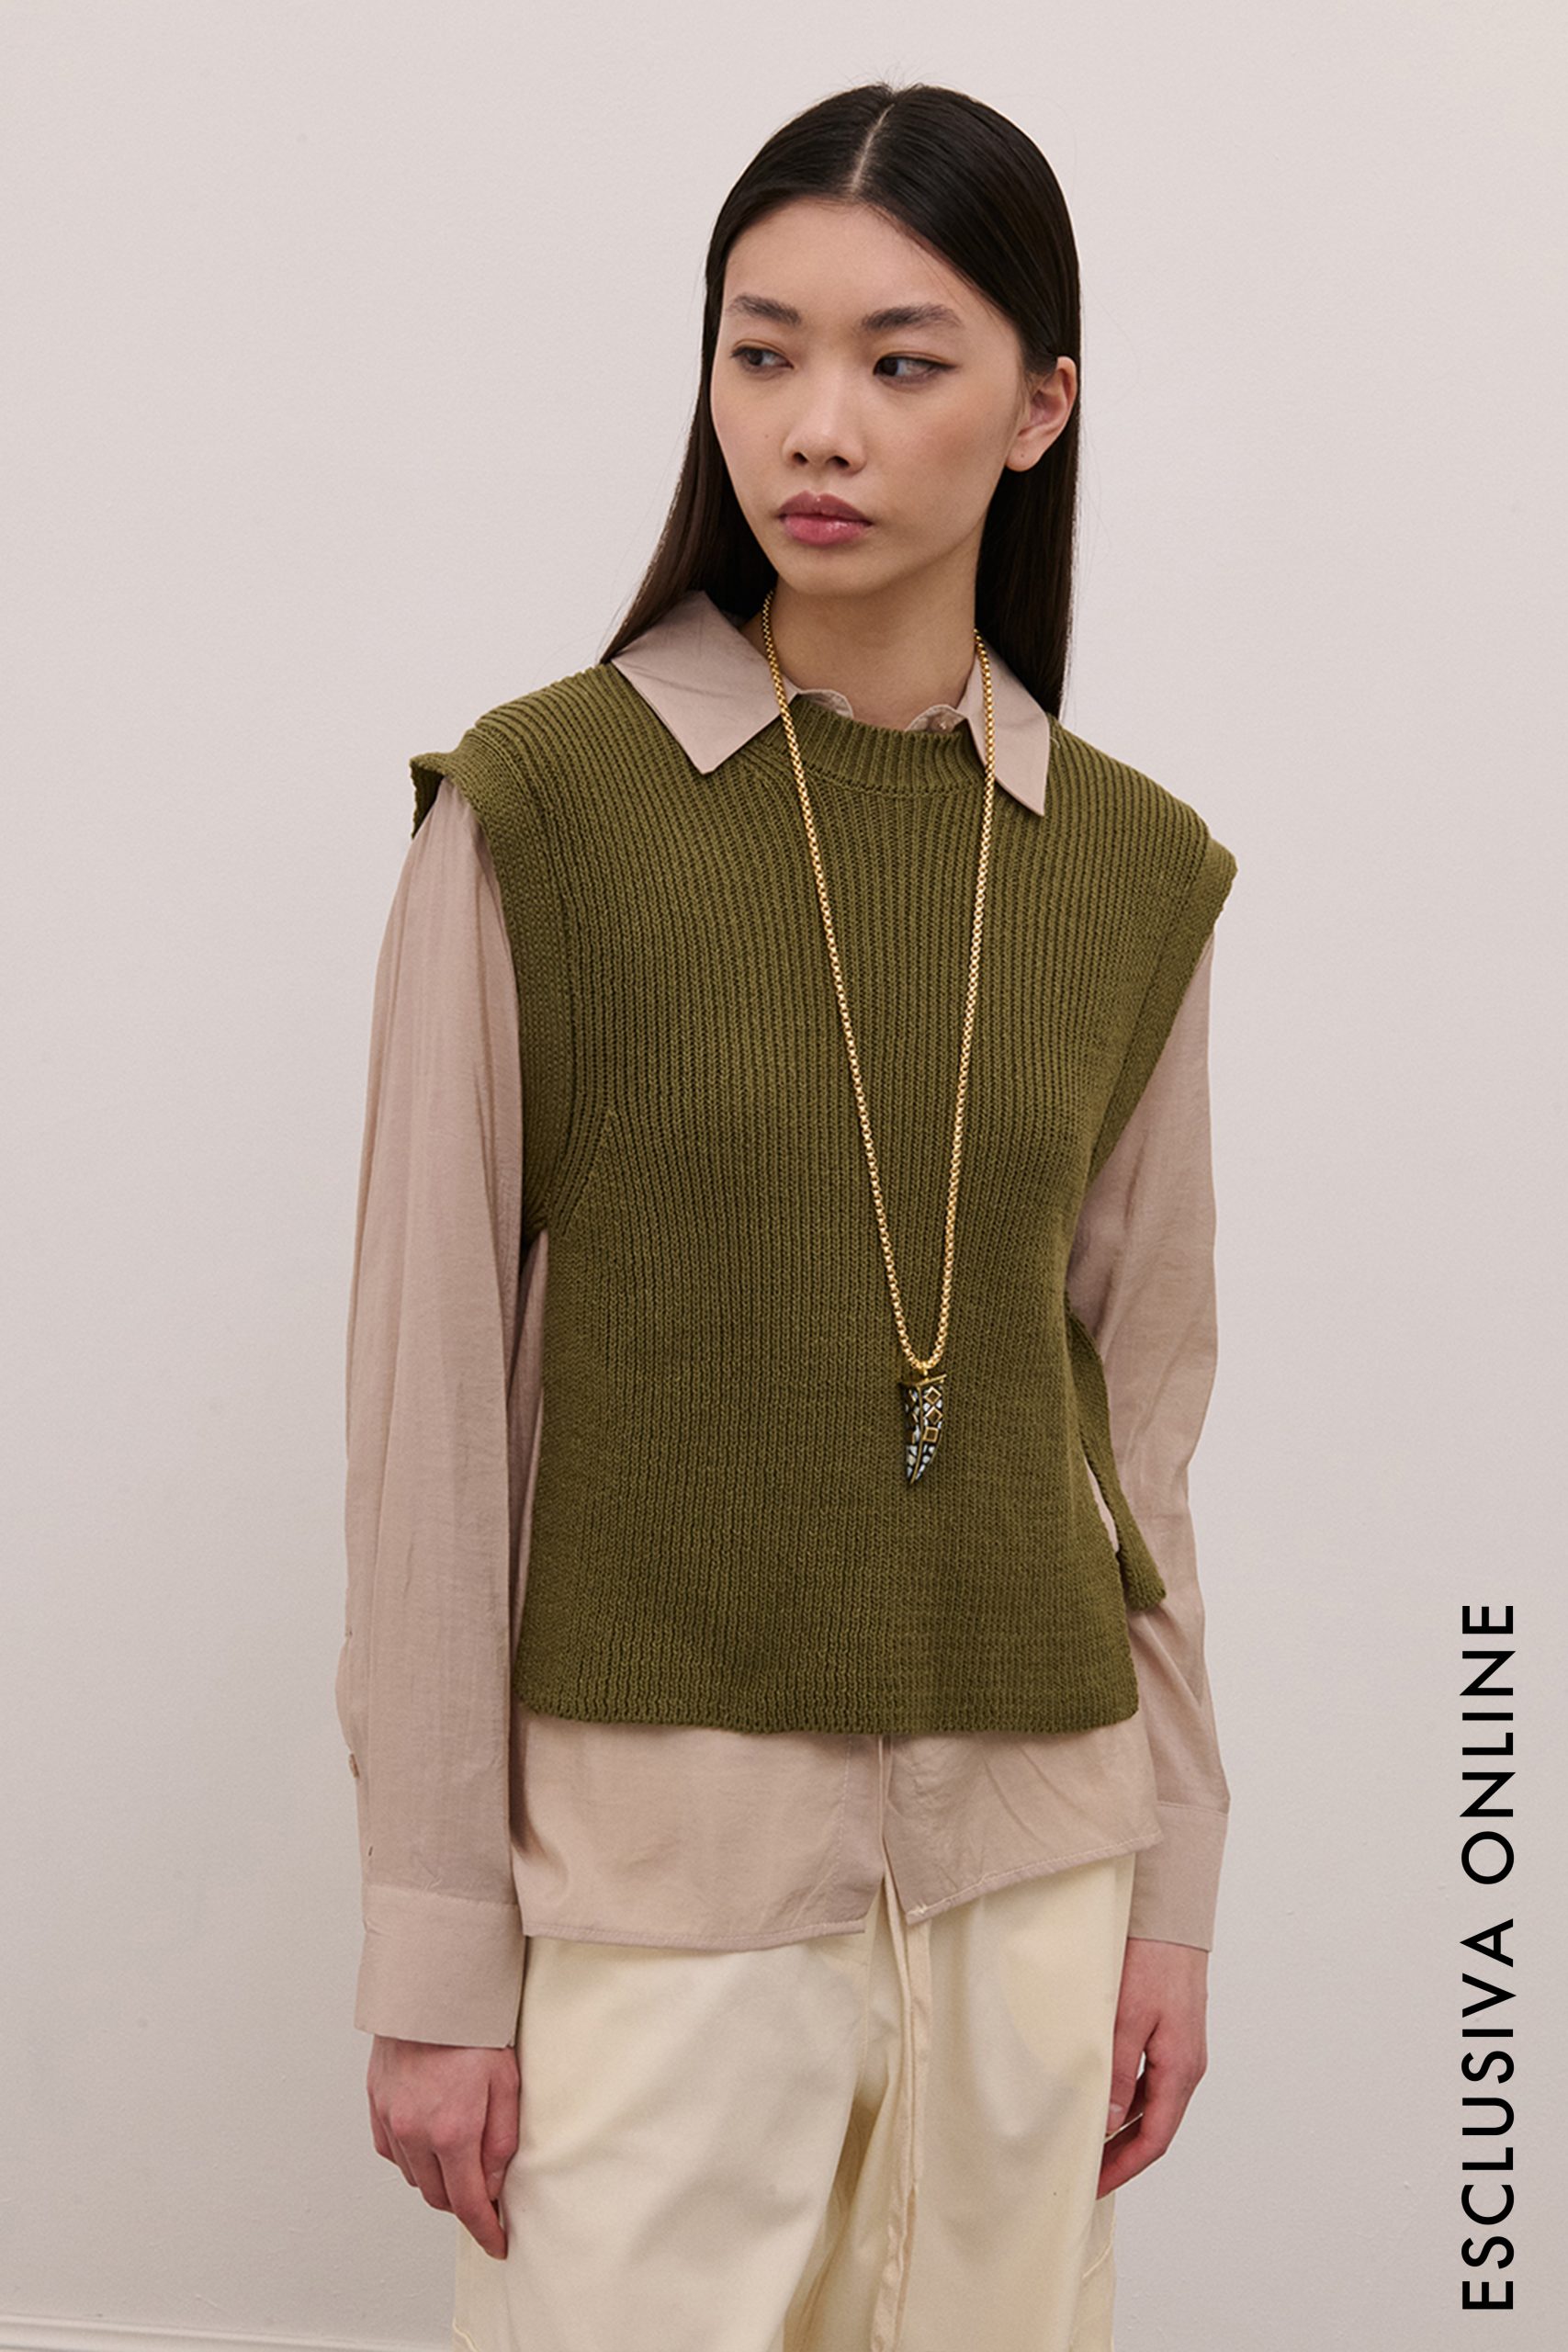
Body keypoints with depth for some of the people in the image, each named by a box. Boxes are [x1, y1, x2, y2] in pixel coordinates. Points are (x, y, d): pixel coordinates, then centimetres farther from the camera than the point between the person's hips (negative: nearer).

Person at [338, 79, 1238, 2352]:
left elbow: (1140, 1397, 9)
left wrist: (1171, 1881, 9)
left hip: (1027, 1860, 4)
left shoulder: (1136, 868, 3)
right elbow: (430, 1394, -7)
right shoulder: (541, 809, -8)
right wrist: (431, 1939, -6)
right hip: (656, 1843, -3)